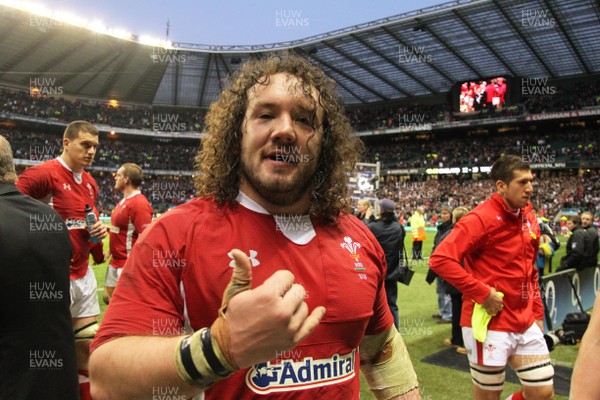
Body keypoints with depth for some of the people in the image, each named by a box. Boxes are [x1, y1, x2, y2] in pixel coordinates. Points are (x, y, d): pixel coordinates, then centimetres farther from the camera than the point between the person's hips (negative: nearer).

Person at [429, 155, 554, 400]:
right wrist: (482, 293, -22)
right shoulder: (481, 218, -17)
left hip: (527, 324, 7)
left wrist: (537, 311, 14)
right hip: (490, 324, -7)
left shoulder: (528, 217, 7)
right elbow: (440, 260, -25)